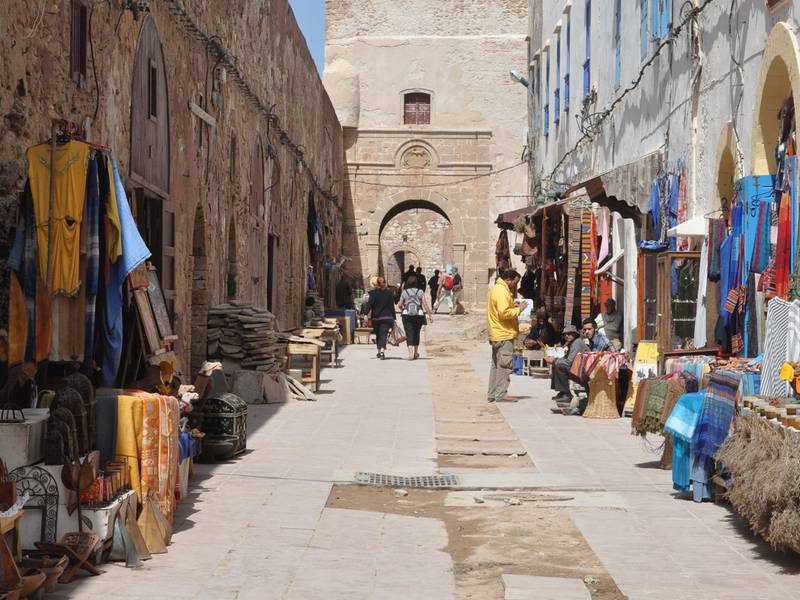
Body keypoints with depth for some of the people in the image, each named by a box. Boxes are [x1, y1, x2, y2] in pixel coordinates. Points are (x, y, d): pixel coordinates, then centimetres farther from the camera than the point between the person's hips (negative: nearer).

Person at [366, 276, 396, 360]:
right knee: (383, 334, -6)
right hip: (387, 317, 0)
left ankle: (379, 351, 25)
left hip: (376, 317, 0)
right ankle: (382, 351, -25)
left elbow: (370, 305, -9)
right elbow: (392, 306, 3)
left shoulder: (373, 293, -3)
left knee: (378, 335, 16)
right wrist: (393, 318, 7)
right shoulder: (389, 293, 1)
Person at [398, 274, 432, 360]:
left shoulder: (404, 292, 2)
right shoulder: (420, 292, 0)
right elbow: (425, 304, -4)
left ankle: (410, 353, -20)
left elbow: (400, 305, 4)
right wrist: (430, 315, 0)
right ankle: (416, 353, 27)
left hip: (406, 315, -1)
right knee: (416, 333, 16)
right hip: (419, 315, 1)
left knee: (409, 334, -3)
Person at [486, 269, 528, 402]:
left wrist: (514, 306, 13)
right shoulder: (502, 292, -17)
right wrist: (518, 309, -14)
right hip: (504, 335, -11)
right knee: (504, 364, -7)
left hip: (496, 335, 11)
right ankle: (501, 394, -7)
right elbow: (504, 313, -25)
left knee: (496, 364, 13)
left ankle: (492, 394, 17)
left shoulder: (496, 289, 17)